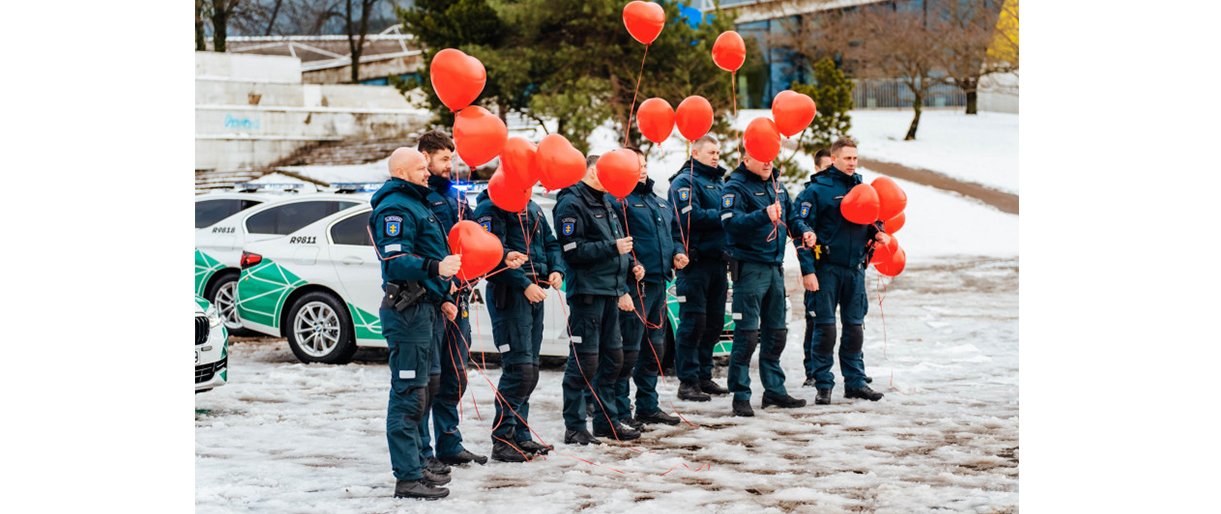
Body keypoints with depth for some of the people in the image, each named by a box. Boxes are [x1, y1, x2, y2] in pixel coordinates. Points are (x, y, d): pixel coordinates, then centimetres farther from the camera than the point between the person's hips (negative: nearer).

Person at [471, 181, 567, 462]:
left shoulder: (532, 208, 19)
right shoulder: (492, 208, -8)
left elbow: (551, 243, 21)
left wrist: (557, 270, 1)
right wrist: (524, 284, -23)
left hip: (534, 293, 9)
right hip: (508, 294, -9)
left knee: (530, 369, 11)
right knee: (518, 368, -13)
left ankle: (520, 436, 18)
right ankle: (503, 440, -8)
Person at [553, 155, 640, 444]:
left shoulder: (603, 203, 20)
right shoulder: (571, 203, -11)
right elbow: (572, 250, -19)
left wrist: (624, 282, 19)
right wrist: (611, 248, -19)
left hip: (609, 290, 10)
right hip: (587, 291, -10)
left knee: (612, 357, 13)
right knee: (584, 360, -8)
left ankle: (606, 421, 23)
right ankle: (574, 428, -3)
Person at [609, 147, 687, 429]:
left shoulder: (659, 203, 20)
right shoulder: (617, 200, -9)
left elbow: (669, 234, 30)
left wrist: (677, 253, 11)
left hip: (659, 281, 9)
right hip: (634, 284, -9)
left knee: (654, 347, 16)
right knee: (629, 349, -8)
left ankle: (648, 406, 27)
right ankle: (620, 411, -2)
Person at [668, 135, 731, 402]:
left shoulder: (719, 182, 20)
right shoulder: (684, 181, -5)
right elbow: (691, 217, -19)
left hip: (717, 260, 8)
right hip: (696, 261, -8)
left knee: (714, 322, 11)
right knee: (693, 322, -7)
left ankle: (704, 377, 19)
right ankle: (687, 382, -3)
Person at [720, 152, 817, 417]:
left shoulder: (776, 186, 13)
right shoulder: (736, 187, -11)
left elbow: (791, 216, 23)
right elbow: (731, 222, -26)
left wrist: (803, 231, 2)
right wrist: (764, 215, -37)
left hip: (774, 267, 8)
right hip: (749, 268, -8)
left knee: (776, 332, 15)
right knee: (747, 334, -8)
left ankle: (774, 389, 26)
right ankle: (740, 395, -2)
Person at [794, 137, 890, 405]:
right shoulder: (817, 189, -7)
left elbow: (870, 221, 24)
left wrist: (878, 233, 0)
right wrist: (807, 270, -16)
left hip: (855, 268, 5)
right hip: (827, 269, -5)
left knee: (855, 326, 9)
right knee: (825, 327, -2)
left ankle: (855, 381, 18)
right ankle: (823, 385, 6)